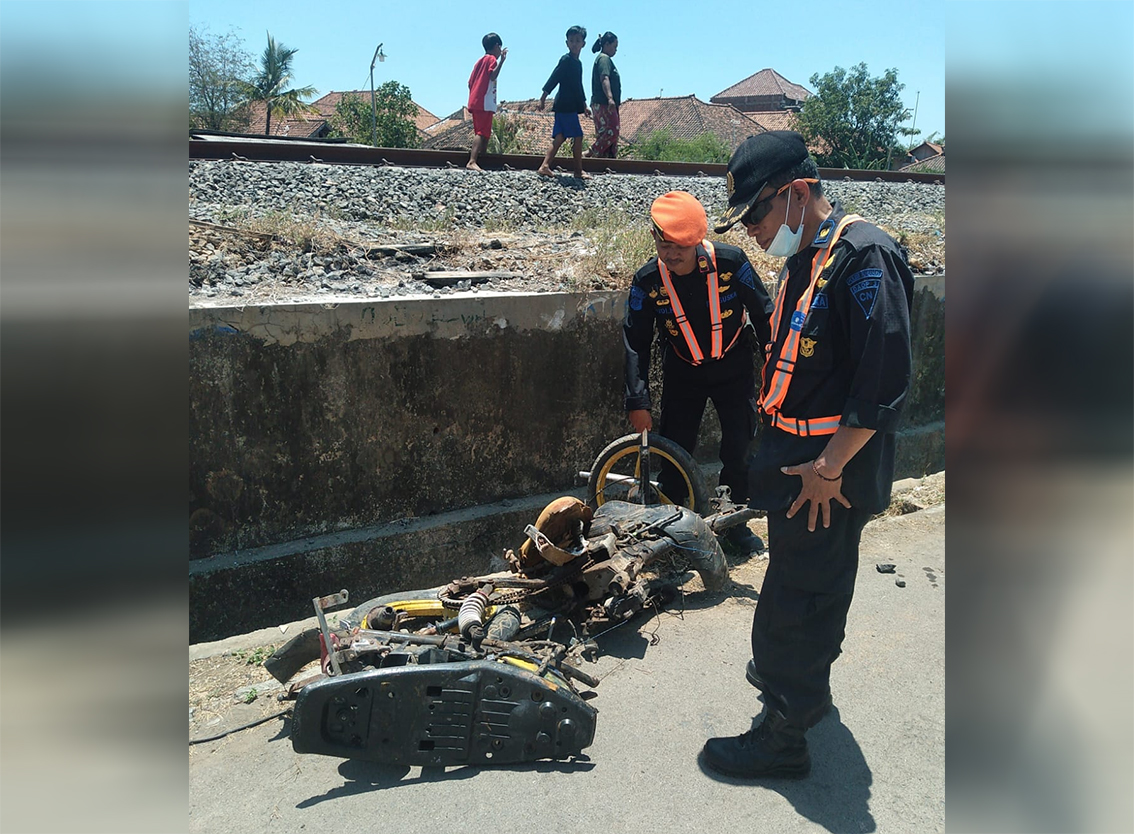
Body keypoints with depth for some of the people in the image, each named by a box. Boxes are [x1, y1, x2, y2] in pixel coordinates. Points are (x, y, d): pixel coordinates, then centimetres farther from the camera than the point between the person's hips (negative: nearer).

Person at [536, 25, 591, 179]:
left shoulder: (577, 63, 19)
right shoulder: (566, 60, -9)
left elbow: (578, 86, 27)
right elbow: (554, 78, -12)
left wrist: (584, 105, 29)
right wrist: (543, 97, -15)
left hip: (570, 106, 9)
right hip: (565, 105, -9)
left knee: (560, 137, 4)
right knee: (578, 136, -6)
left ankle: (544, 166, 0)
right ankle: (579, 170, 0)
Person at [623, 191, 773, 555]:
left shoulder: (731, 261, -21)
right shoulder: (647, 281, -17)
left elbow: (763, 315, -8)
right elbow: (636, 343, -11)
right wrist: (638, 403, -15)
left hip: (734, 368, 0)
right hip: (683, 373, 1)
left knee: (739, 449, 1)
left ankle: (735, 521, 23)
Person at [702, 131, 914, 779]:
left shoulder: (864, 257, -20)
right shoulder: (805, 259, 11)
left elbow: (885, 382, -25)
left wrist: (828, 467, -21)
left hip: (830, 476, -9)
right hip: (800, 463, 9)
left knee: (797, 600, 2)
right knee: (809, 588, 24)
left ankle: (785, 736, 17)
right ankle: (805, 683, 45)